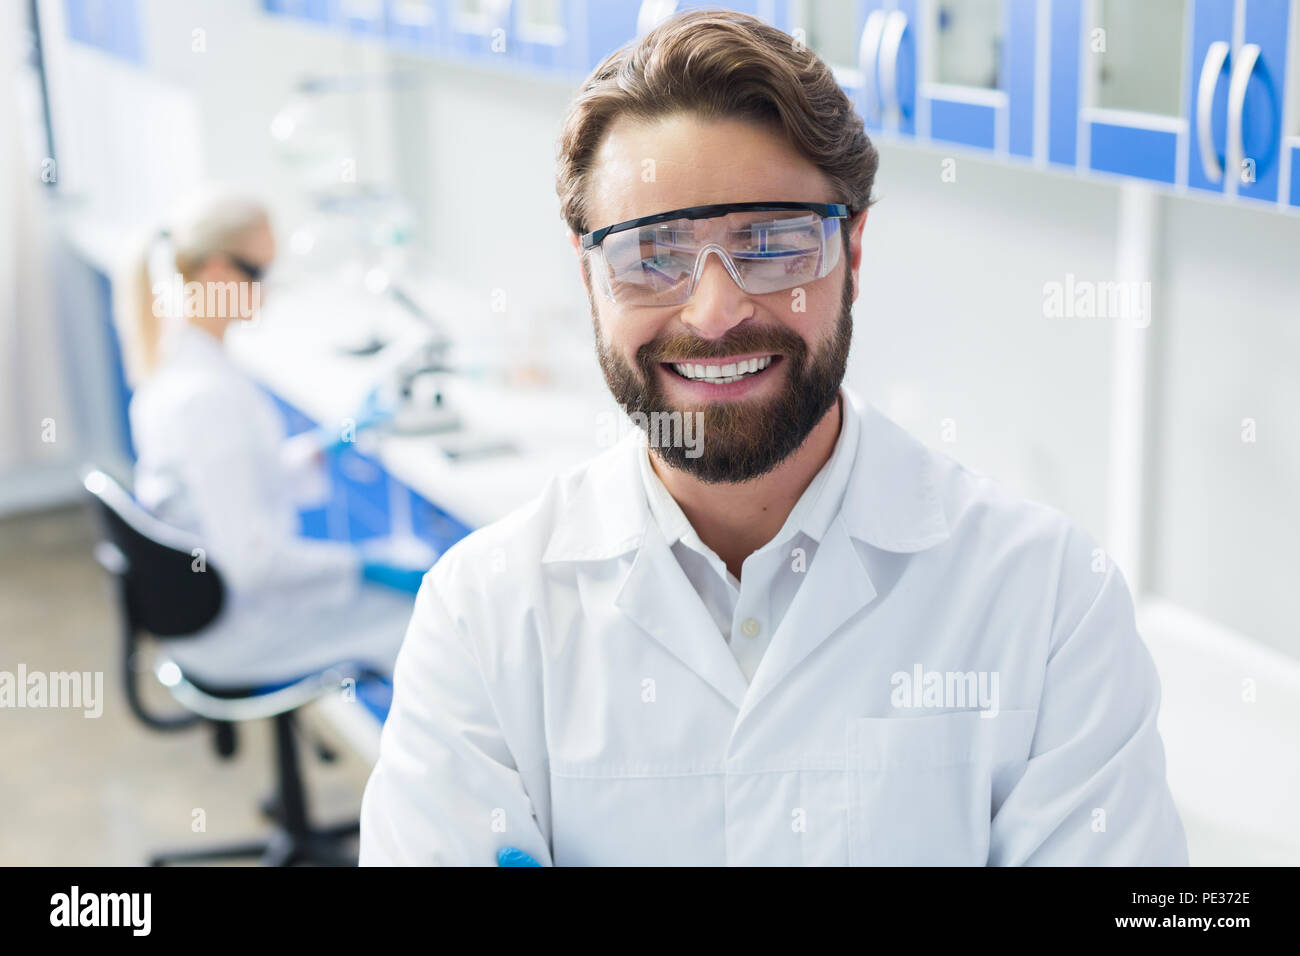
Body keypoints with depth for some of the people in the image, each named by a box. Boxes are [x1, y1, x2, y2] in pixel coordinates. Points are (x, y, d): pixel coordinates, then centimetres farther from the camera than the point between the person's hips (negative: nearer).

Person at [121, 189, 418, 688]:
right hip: (234, 636, -9)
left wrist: (326, 444, 6)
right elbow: (253, 562, -28)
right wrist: (360, 565, -16)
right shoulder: (211, 394, -29)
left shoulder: (169, 359, 1)